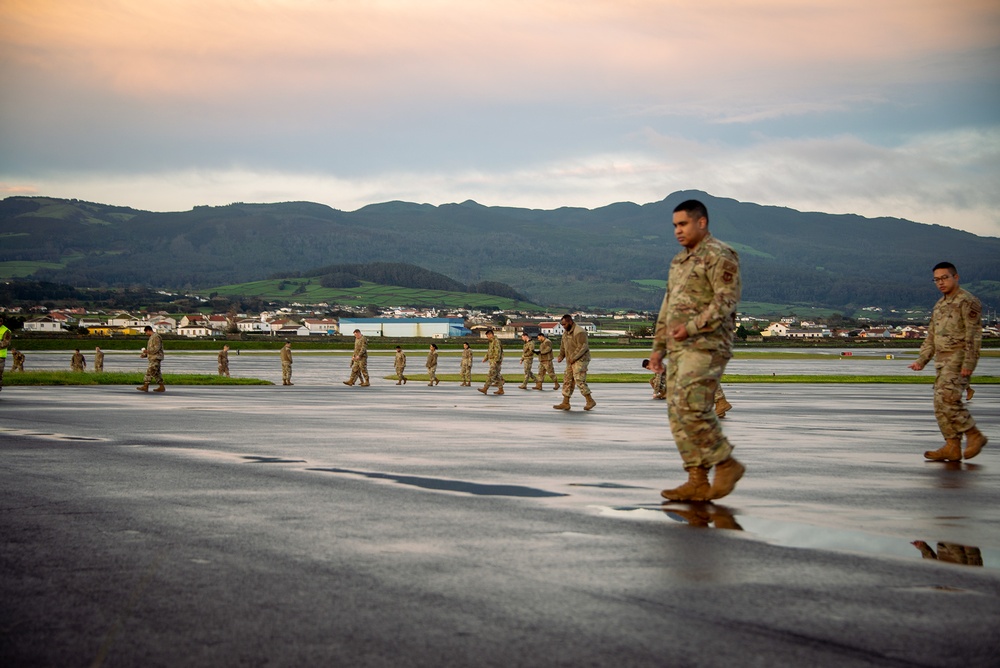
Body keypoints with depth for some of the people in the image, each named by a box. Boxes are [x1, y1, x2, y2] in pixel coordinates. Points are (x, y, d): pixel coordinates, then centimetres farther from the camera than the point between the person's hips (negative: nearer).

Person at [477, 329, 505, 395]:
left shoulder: (496, 341, -14)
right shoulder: (491, 342, 18)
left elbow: (498, 352, -22)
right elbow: (489, 352, 26)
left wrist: (495, 361, -26)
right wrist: (486, 358, 13)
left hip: (496, 362, -10)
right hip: (492, 361, 10)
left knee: (491, 375, -12)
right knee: (497, 376, 10)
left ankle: (485, 389, -16)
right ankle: (500, 390, 12)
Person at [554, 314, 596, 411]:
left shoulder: (579, 332, -16)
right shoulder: (566, 332, 14)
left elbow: (582, 347, -22)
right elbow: (563, 345, 21)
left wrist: (573, 358, -21)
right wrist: (561, 356, 7)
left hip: (580, 360, -9)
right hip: (571, 361, 9)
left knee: (579, 381, -12)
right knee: (567, 381, 6)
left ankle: (590, 401, -4)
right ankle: (565, 403, 8)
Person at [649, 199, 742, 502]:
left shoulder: (719, 256, -6)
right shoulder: (679, 261, 22)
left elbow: (727, 299, -17)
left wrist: (692, 326, -24)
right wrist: (659, 346, 19)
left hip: (706, 346, -9)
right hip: (679, 349, 9)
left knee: (691, 408, -18)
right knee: (678, 413, 3)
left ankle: (727, 464, -3)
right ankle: (697, 482, 6)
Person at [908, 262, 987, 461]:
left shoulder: (967, 302, -7)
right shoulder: (939, 306, 20)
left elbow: (973, 336, -14)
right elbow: (931, 337, 23)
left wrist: (968, 363, -20)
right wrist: (921, 360, 14)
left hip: (958, 360, -9)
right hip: (942, 361, 9)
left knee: (947, 399, -19)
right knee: (940, 404, 4)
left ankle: (974, 435, -7)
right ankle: (952, 447, 6)